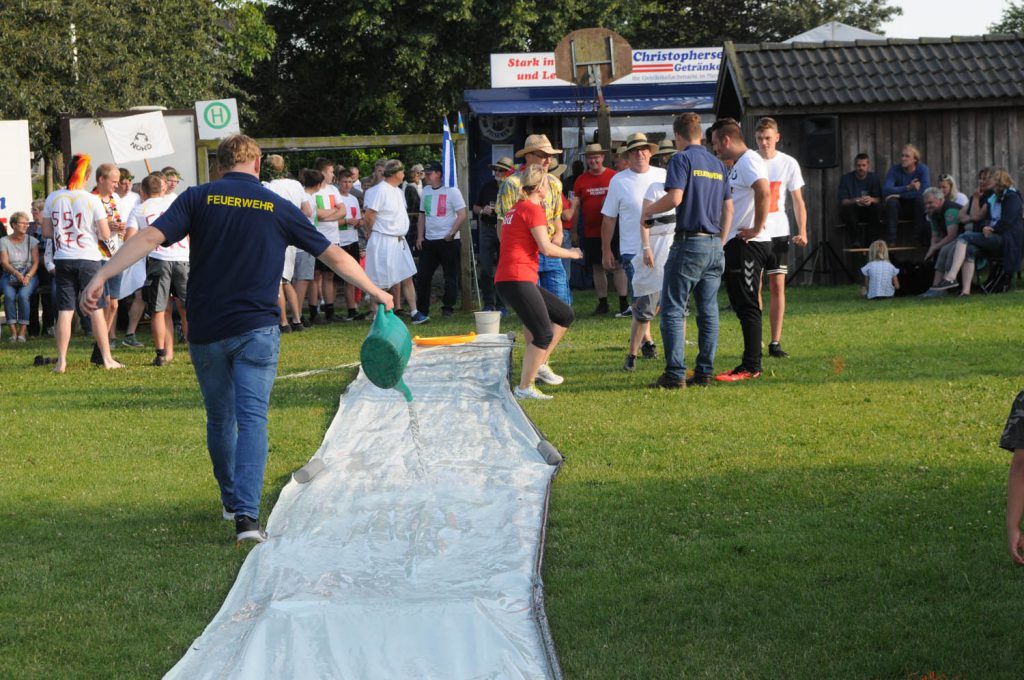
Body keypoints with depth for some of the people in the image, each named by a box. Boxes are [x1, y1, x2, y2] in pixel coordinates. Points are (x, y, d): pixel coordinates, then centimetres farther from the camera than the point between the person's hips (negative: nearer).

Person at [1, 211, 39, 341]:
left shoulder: (31, 241, 8)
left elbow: (36, 262, 1)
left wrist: (28, 276, -17)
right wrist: (17, 274, -21)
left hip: (29, 275, 0)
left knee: (23, 295, -31)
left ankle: (23, 331, -29)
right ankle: (13, 331, -30)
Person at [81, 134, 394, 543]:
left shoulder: (198, 199, 0)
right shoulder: (277, 208, 4)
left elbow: (151, 237, -13)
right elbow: (333, 255, 11)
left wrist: (102, 276, -15)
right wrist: (375, 291, 23)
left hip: (205, 332, 1)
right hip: (257, 331, -1)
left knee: (219, 418, 17)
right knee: (252, 419, -5)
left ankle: (232, 501, 34)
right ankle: (246, 516, -20)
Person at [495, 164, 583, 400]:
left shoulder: (516, 208, 20)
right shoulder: (534, 209, -9)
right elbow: (547, 248, -15)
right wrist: (572, 253, 1)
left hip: (506, 279, 10)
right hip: (518, 280, -10)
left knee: (565, 315, 15)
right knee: (544, 335, -10)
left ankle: (539, 364, 13)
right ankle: (524, 388, -8)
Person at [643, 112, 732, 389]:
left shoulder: (682, 159, -6)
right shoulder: (718, 164, 15)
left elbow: (675, 197, -18)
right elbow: (728, 208, 17)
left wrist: (649, 209, -1)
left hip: (689, 243, -7)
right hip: (714, 243, 7)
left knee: (673, 309, -4)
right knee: (708, 311, 9)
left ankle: (675, 373, -10)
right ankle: (705, 372, 8)